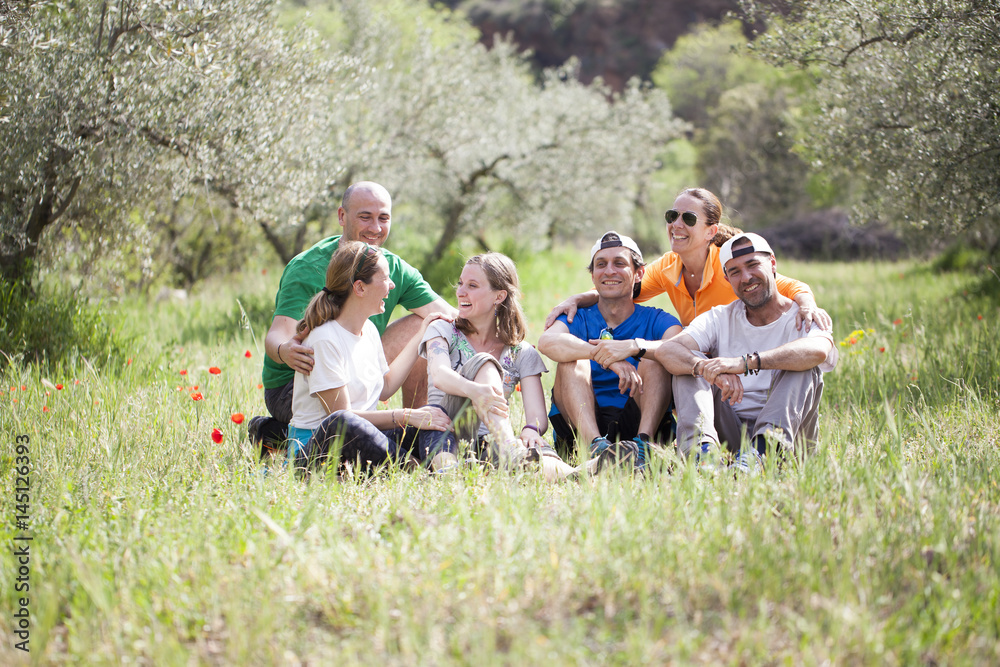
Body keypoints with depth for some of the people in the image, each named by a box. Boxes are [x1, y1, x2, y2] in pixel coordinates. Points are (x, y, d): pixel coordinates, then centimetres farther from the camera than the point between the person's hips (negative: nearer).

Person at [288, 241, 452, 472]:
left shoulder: (369, 330, 12)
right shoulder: (325, 340, -16)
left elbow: (384, 388, 23)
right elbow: (341, 415, -19)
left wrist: (419, 337, 25)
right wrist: (405, 416, -20)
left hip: (362, 437, 9)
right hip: (313, 448, -9)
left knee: (434, 416, -5)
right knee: (342, 423, -41)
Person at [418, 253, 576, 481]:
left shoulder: (522, 354, 13)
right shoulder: (442, 331, 9)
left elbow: (537, 415, -1)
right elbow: (440, 376, -14)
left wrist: (530, 431, -28)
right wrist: (475, 390, -38)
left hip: (490, 445, 2)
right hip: (444, 435, -2)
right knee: (482, 363, -29)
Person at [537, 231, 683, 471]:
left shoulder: (655, 320, 9)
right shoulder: (579, 319, 9)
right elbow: (547, 341, -17)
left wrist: (635, 346, -34)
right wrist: (607, 358, -33)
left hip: (637, 423, 0)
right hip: (579, 430, 1)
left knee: (655, 358, -16)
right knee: (571, 359, -18)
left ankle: (644, 444, -38)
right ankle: (595, 447, -42)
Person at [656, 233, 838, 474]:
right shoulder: (719, 318, 11)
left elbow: (818, 351, -26)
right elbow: (666, 351, -8)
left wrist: (746, 362, -38)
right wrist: (709, 368, -31)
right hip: (730, 433, 3)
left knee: (803, 365, -22)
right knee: (690, 363, -10)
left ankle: (762, 450, -45)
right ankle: (701, 447, -38)